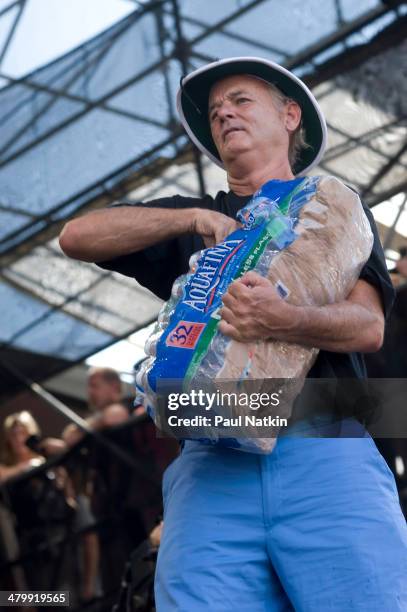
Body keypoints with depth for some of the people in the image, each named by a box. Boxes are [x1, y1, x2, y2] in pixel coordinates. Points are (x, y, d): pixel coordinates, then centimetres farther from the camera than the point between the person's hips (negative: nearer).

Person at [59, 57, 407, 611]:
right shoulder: (194, 222, 28)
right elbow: (76, 236, 14)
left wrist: (283, 322, -17)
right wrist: (192, 218, 2)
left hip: (325, 447, -1)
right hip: (212, 460, 2)